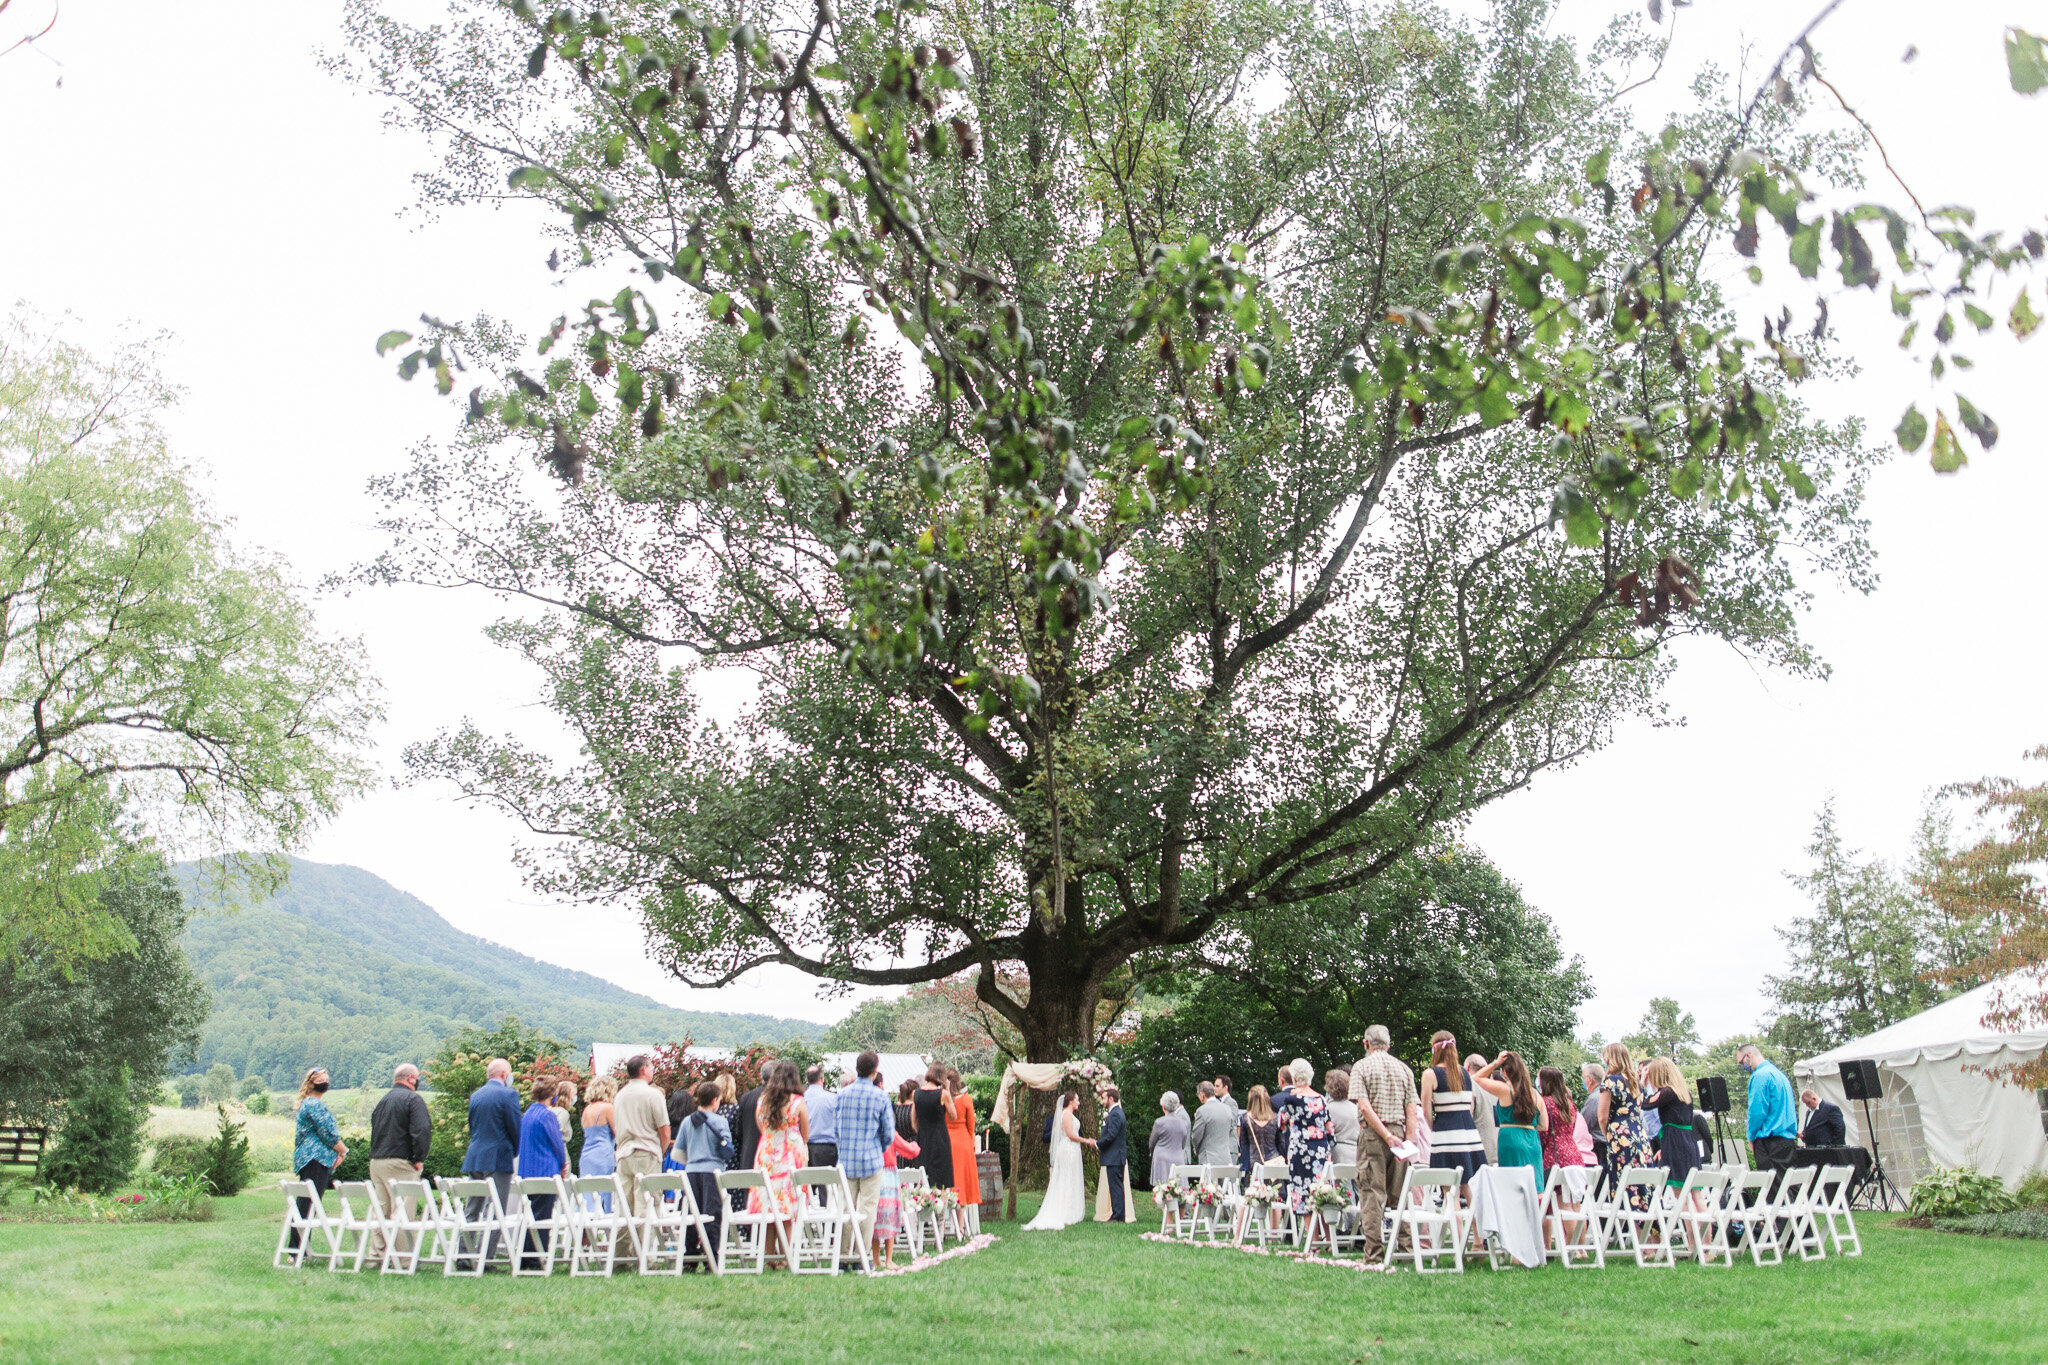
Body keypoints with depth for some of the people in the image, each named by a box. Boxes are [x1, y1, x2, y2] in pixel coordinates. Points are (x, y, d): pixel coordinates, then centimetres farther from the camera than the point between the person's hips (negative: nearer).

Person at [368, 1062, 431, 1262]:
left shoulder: (383, 1100, 17)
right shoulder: (412, 1099, -8)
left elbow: (374, 1130, 21)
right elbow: (422, 1130, -18)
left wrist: (376, 1154, 19)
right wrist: (419, 1159, -10)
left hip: (376, 1161, 8)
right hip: (399, 1163, -8)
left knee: (380, 1208, 13)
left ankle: (376, 1253, 16)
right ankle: (403, 1257, -5)